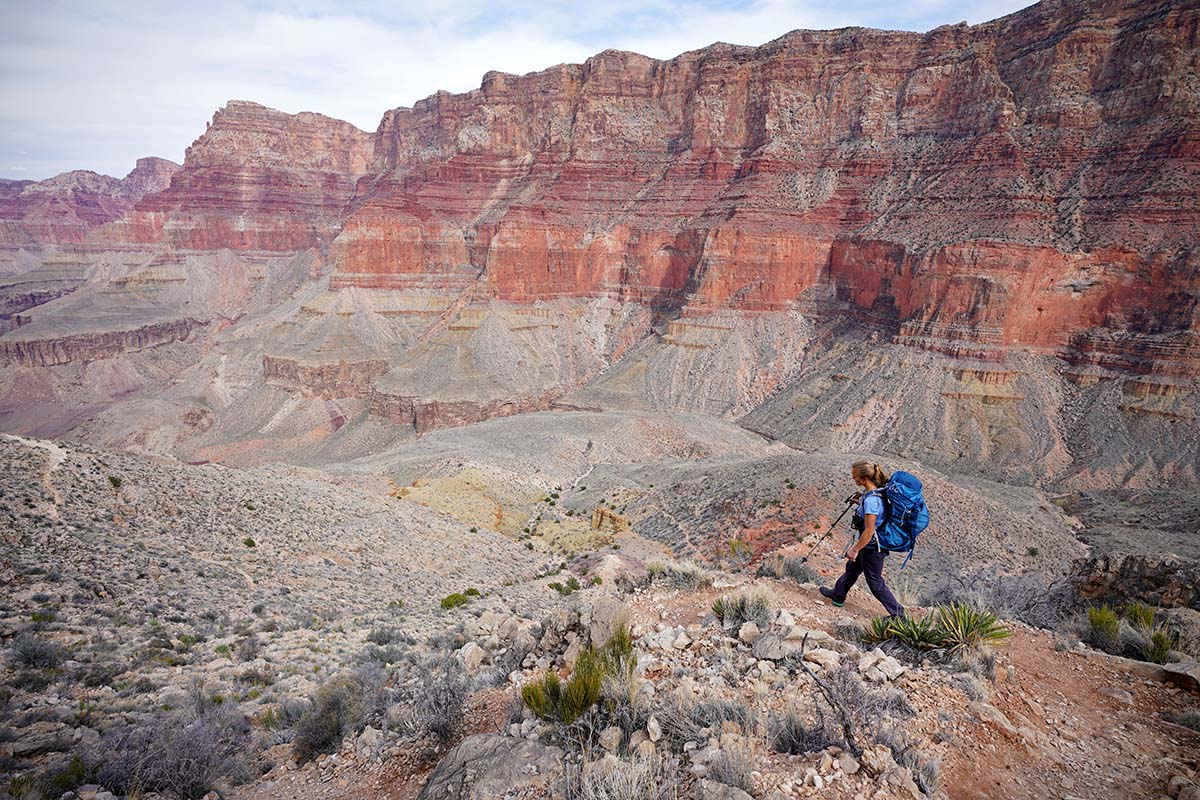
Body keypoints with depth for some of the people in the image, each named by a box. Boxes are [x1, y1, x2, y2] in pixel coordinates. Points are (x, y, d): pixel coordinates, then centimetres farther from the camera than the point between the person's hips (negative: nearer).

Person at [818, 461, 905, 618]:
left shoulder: (871, 500, -33)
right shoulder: (877, 490, -5)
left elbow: (869, 531, -29)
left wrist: (855, 549, -18)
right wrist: (861, 501, 6)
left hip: (872, 547, -10)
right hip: (870, 544, 10)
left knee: (875, 582, 9)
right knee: (852, 568, 27)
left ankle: (898, 614, 24)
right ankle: (838, 595, 47)